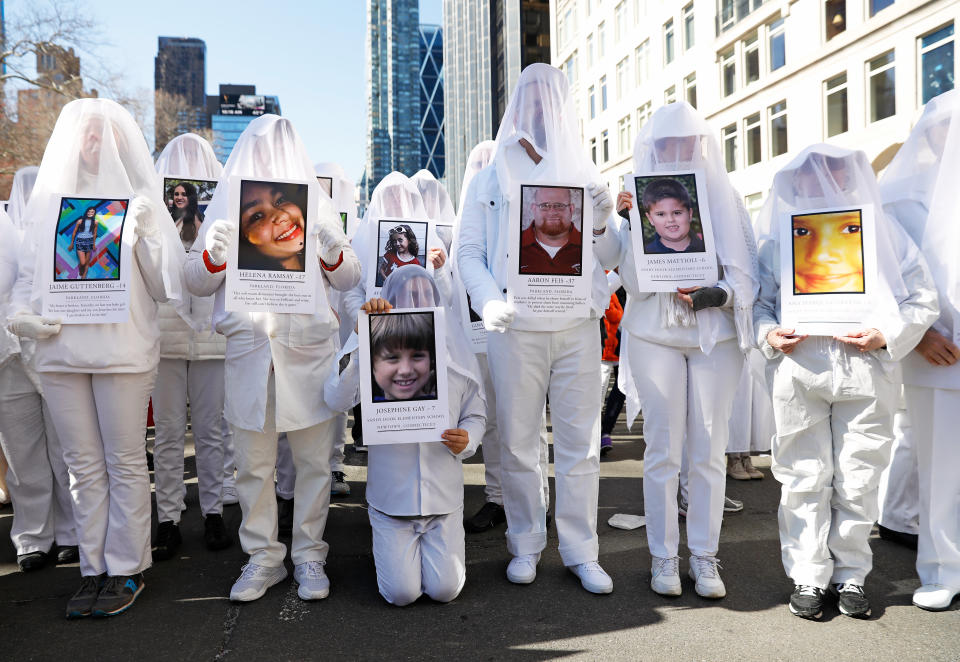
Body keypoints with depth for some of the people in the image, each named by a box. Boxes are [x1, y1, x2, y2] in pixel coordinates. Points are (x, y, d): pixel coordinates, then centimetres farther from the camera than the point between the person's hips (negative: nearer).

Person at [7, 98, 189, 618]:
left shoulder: (139, 201, 6)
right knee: (83, 467, 9)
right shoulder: (48, 201, 15)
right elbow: (26, 274, 17)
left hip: (122, 350, -3)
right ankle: (93, 569, 19)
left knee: (125, 463, 2)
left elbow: (164, 287, 1)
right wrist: (20, 317, -1)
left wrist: (145, 236, -13)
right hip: (61, 351, 3)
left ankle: (126, 570, 13)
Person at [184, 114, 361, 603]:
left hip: (310, 349, 0)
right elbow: (196, 282, 9)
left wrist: (334, 253, -12)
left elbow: (348, 280, 9)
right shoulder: (227, 203, 8)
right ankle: (262, 557, 22)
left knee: (313, 461, 5)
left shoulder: (317, 203, 7)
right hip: (250, 352, 1)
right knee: (253, 463, 7)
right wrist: (213, 256, -12)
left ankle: (309, 555, 20)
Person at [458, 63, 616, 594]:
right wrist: (489, 300, -14)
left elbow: (605, 260, 16)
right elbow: (469, 251, 4)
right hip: (516, 329, -1)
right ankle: (525, 544, 19)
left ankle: (580, 550, 15)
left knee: (580, 441, 3)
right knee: (517, 441, 3)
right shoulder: (491, 178, 11)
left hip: (577, 326, 2)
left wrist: (602, 224, -5)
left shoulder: (583, 175, 16)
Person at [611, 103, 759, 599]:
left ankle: (704, 556, 15)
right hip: (655, 335, -1)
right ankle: (663, 556, 13)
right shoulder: (638, 199, 5)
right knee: (663, 450, 1)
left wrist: (716, 296, -16)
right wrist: (628, 223, -14)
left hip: (716, 334, 1)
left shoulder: (724, 199, 8)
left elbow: (747, 275, 3)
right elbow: (634, 283, -3)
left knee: (709, 450, 2)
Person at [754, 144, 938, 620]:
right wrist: (769, 334, -8)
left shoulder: (881, 230, 10)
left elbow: (922, 298, 7)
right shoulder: (779, 237, 11)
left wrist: (887, 335, -10)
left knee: (858, 481, 6)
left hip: (866, 373, 1)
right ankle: (808, 577, 17)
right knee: (804, 479, 4)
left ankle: (850, 575, 22)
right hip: (798, 372, 0)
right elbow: (758, 299, 12)